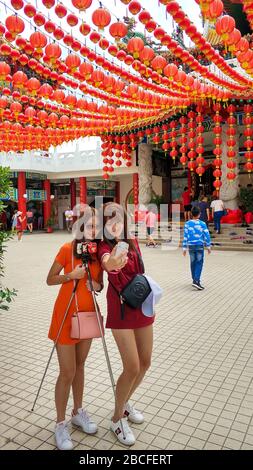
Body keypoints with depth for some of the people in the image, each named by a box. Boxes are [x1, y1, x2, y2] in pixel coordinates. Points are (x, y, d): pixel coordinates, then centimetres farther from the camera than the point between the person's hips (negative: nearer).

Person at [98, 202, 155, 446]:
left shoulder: (133, 242, 5)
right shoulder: (104, 246, -13)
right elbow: (106, 261, -38)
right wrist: (112, 263, -61)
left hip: (142, 306, 6)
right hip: (120, 310, -6)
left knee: (145, 363, 14)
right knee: (132, 368, -6)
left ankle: (124, 402, 40)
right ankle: (117, 419, 20)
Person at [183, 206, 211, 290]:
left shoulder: (187, 223, -1)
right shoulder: (202, 224, -5)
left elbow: (185, 236, -2)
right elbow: (207, 235, -3)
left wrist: (184, 248, 3)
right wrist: (208, 246, 8)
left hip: (191, 245, 3)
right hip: (199, 245, -3)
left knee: (193, 263, 15)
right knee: (199, 263, -2)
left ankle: (195, 280, 26)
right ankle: (196, 281, -15)